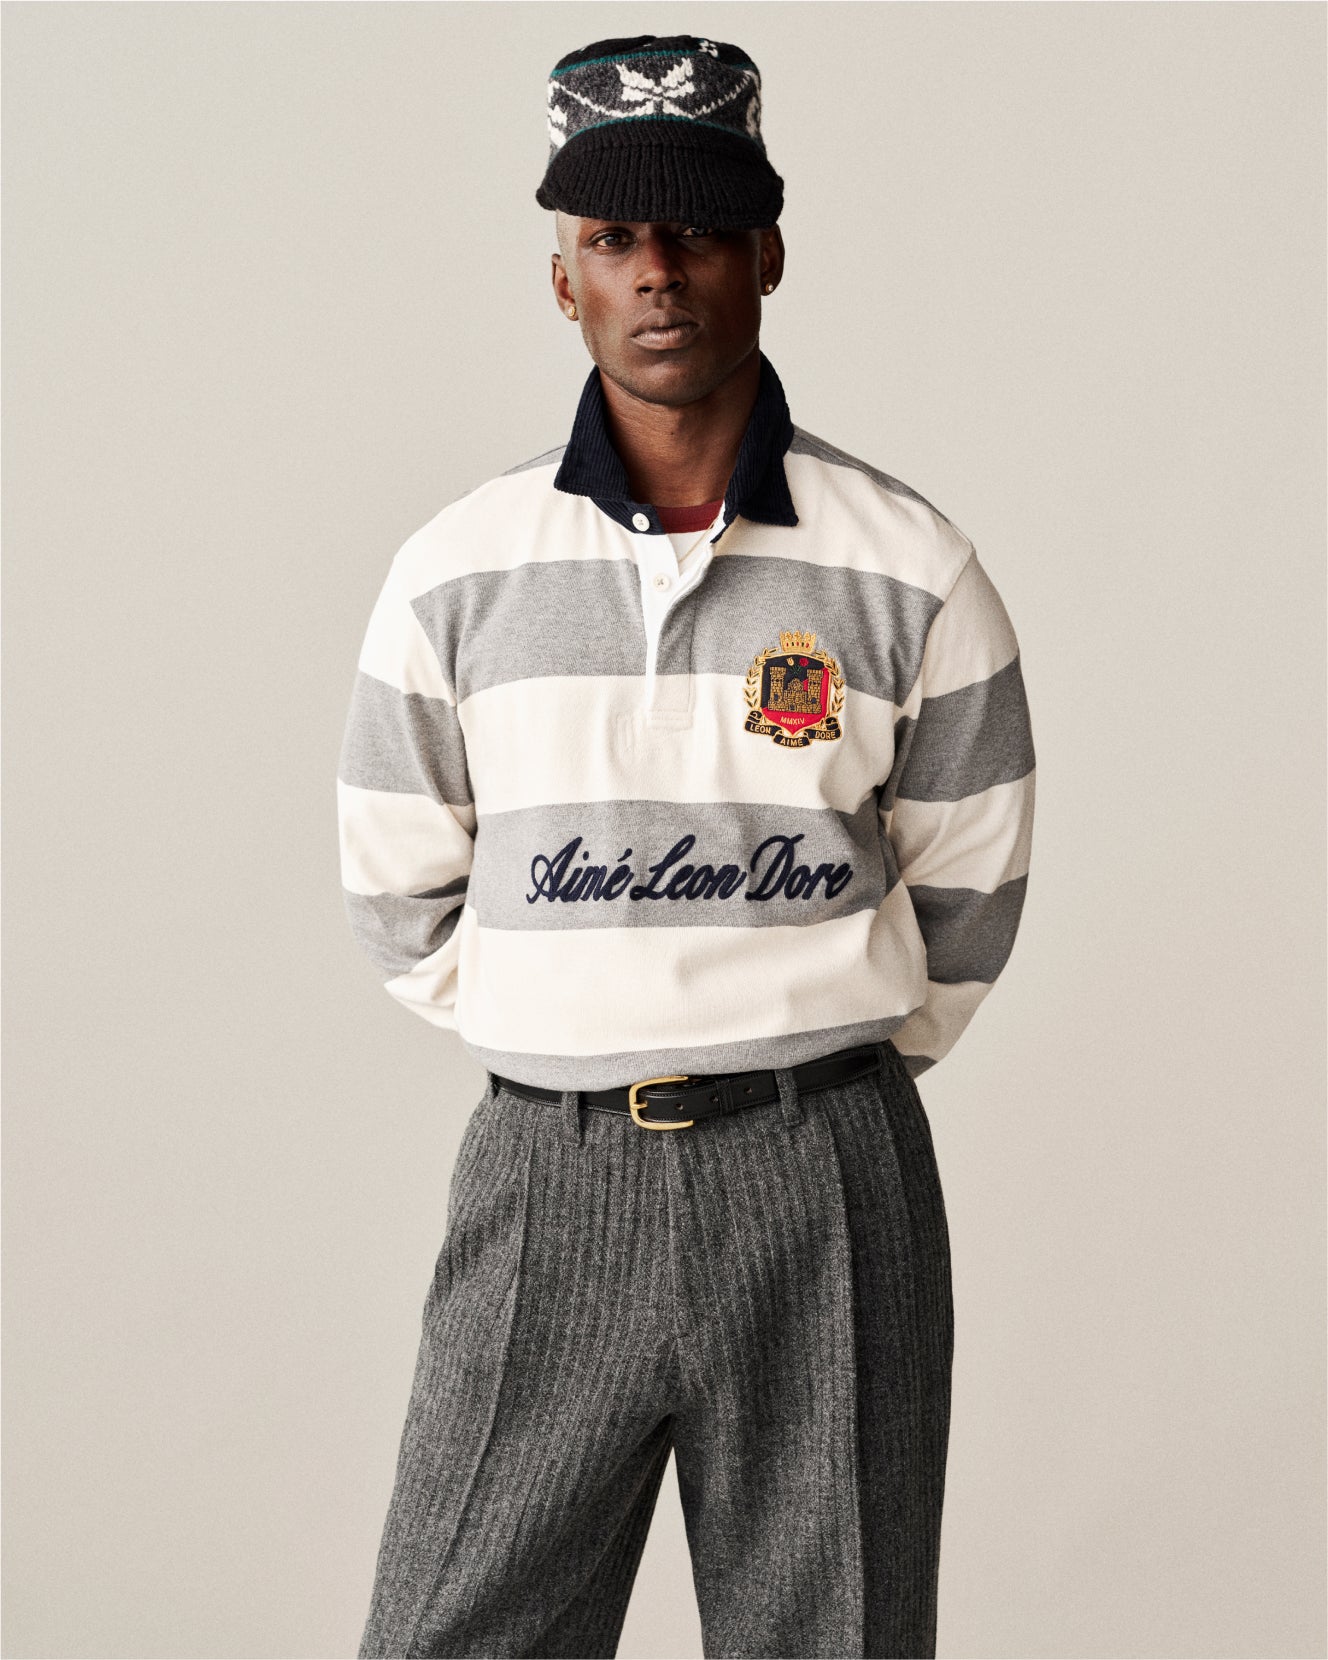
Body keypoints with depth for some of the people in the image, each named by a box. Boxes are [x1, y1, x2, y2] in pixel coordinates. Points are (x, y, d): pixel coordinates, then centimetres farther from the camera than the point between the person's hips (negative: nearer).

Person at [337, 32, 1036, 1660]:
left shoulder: (910, 572, -1)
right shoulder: (455, 576, 0)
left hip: (828, 1184, 0)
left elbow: (966, 886, 10)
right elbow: (397, 889, 11)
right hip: (547, 1178, 1)